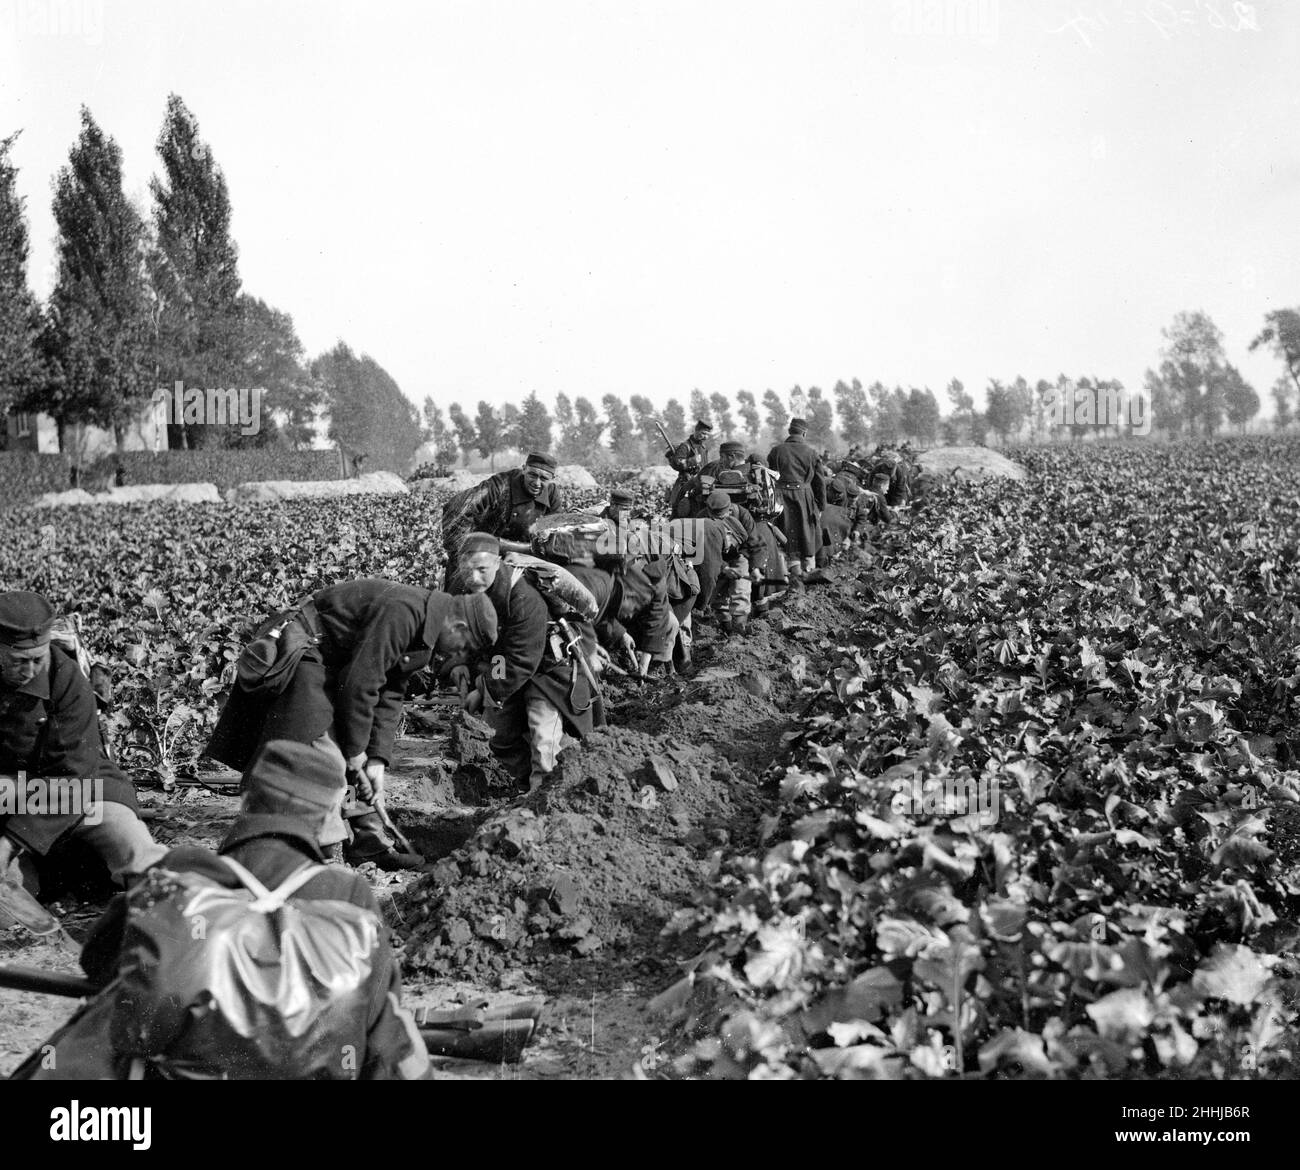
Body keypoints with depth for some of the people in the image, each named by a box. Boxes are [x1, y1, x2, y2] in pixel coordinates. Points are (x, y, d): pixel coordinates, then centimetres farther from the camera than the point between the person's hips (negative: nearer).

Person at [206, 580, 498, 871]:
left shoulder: (425, 635, 4)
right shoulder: (399, 613, -29)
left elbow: (390, 696, 6)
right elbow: (360, 684, -28)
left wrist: (377, 759, -2)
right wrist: (356, 751, -17)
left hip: (337, 667, 10)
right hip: (304, 658, -10)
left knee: (363, 760, 10)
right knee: (327, 762, -16)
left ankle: (369, 842, 16)